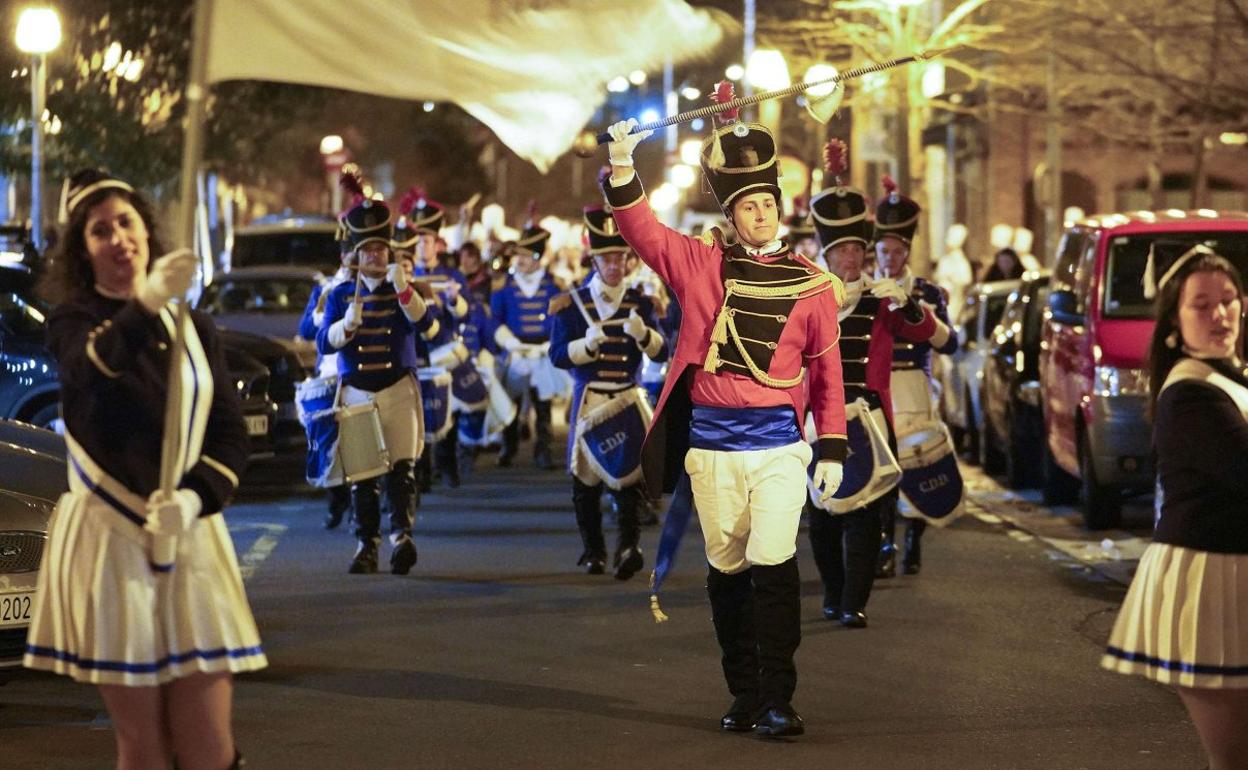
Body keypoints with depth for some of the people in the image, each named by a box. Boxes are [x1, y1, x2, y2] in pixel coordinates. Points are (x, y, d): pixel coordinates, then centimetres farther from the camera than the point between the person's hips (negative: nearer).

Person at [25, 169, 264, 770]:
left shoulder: (194, 329, 12)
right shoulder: (73, 321, 1)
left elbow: (230, 434, 6)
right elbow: (93, 365, -24)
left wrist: (194, 497, -14)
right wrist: (145, 305, -43)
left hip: (191, 534, 3)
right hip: (110, 539, -3)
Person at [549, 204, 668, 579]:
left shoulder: (640, 304, 6)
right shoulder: (572, 304, 3)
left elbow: (662, 352, -3)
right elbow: (558, 355, -4)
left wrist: (642, 333, -23)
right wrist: (587, 344, -23)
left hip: (629, 400, 0)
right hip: (589, 400, 0)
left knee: (630, 474, -12)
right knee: (586, 479, 4)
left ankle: (629, 545, -18)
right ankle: (592, 551, 15)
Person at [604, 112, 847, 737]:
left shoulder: (810, 283, 3)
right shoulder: (702, 264, 5)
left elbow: (827, 370, 7)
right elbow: (641, 230, 0)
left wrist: (832, 450, 4)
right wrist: (622, 168, -16)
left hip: (778, 444, -2)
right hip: (711, 444, 2)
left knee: (773, 565, -13)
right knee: (727, 571, 9)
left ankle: (777, 701, -9)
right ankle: (743, 695, 20)